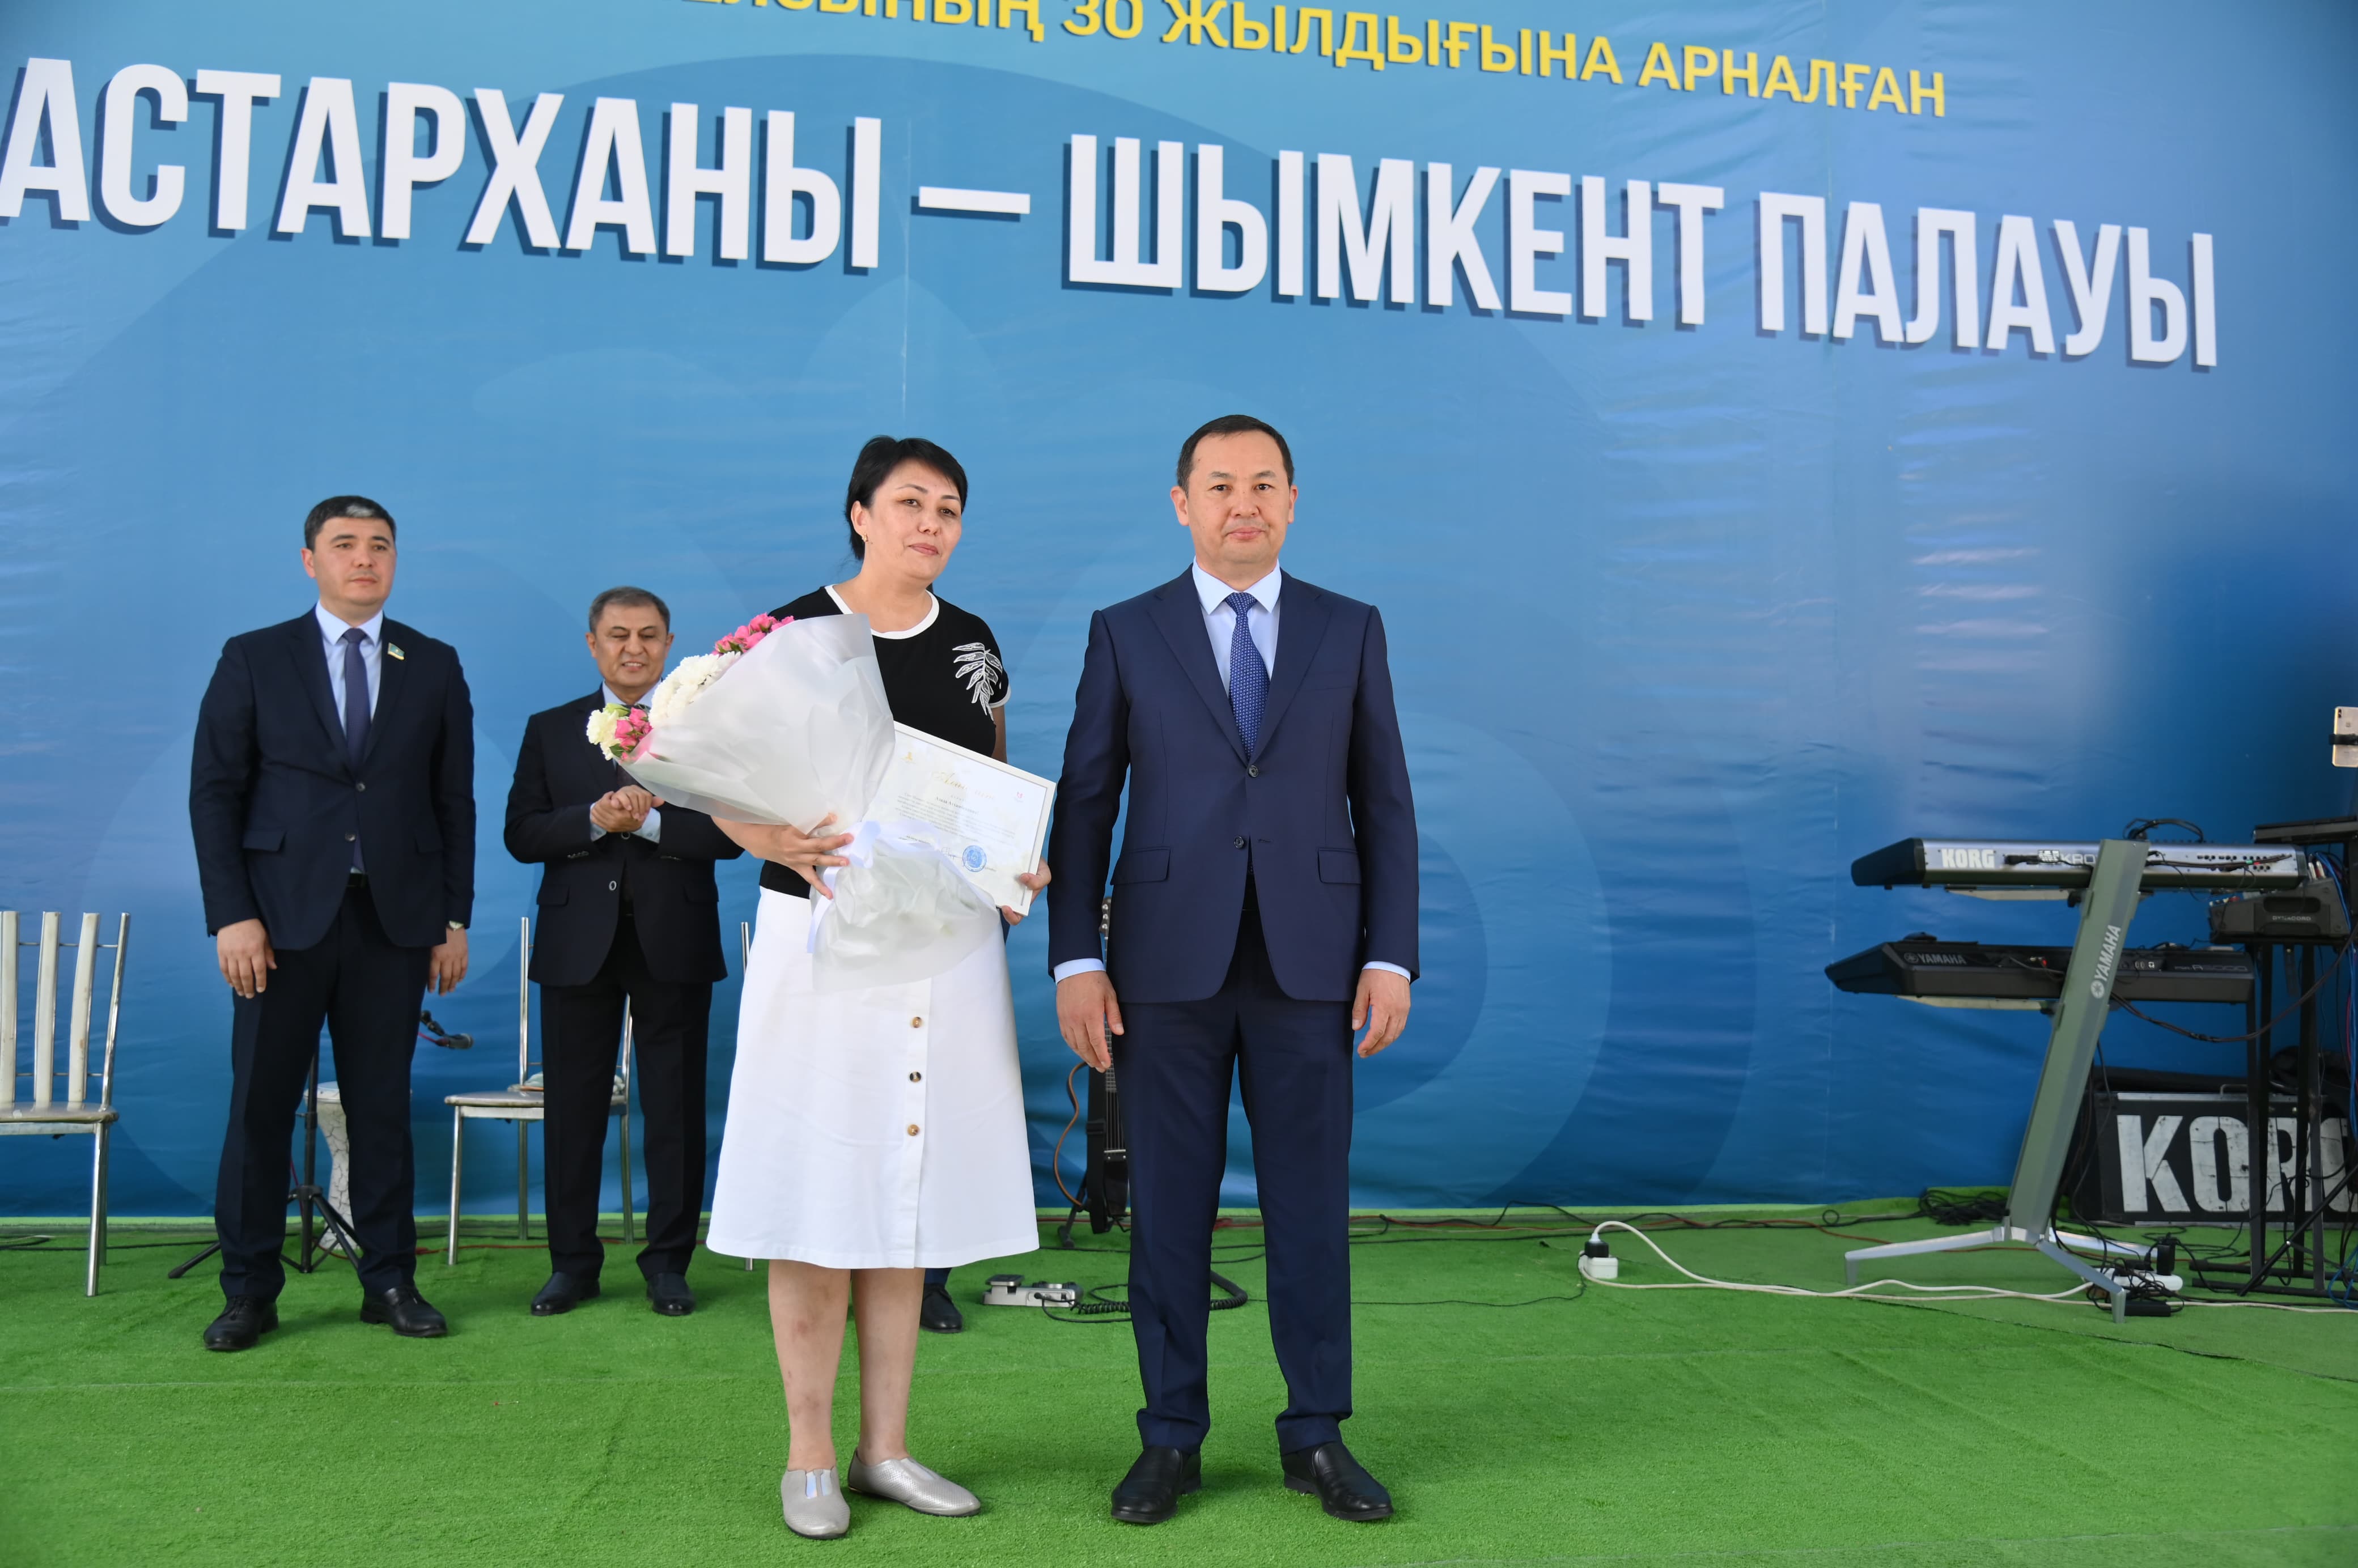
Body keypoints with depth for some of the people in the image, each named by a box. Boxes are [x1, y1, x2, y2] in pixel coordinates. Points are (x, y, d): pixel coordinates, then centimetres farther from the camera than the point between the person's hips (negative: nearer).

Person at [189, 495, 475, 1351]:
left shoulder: (435, 667, 10)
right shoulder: (253, 660, 6)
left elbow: (455, 801, 9)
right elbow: (214, 792, 2)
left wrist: (455, 919, 3)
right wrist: (231, 914, -7)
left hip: (395, 919, 1)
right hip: (284, 919, -1)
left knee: (382, 1105, 6)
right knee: (260, 1106, 1)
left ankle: (390, 1281, 15)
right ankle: (249, 1291, 12)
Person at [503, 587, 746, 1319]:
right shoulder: (551, 730, 10)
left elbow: (729, 836, -6)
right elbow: (522, 835, 0)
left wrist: (649, 821, -18)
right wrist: (595, 819, -15)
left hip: (675, 943, -1)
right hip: (579, 944, 2)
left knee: (676, 1108, 4)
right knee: (573, 1108, 6)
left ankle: (669, 1263, 15)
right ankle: (573, 1263, 18)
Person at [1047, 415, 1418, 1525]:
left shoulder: (1350, 631, 8)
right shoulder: (1125, 634, 6)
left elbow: (1384, 804, 7)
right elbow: (1083, 804, 4)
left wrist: (1391, 957, -1)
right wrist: (1075, 961, -4)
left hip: (1310, 963, 1)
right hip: (1167, 963, 0)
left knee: (1311, 1202, 5)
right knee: (1168, 1206, 5)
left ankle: (1316, 1436, 19)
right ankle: (1171, 1439, 18)